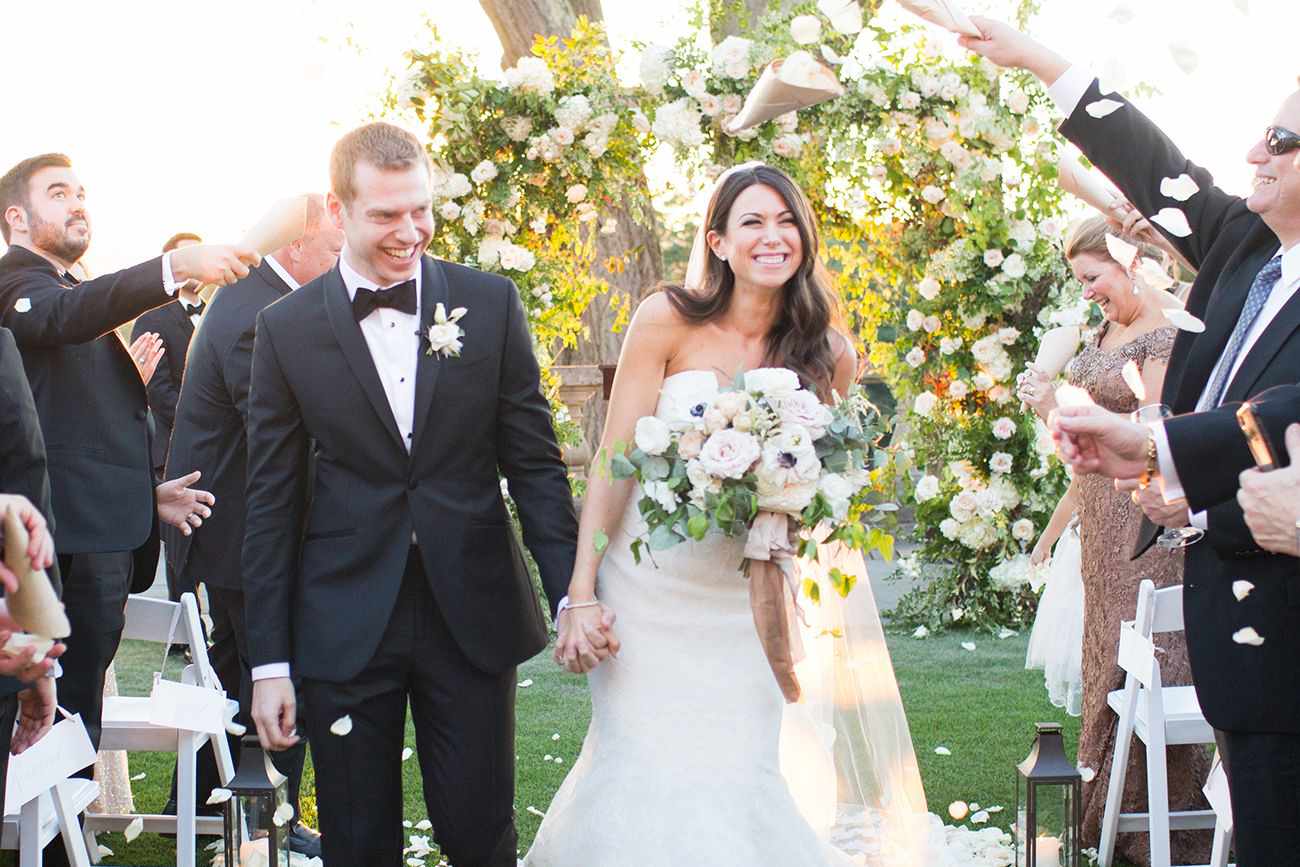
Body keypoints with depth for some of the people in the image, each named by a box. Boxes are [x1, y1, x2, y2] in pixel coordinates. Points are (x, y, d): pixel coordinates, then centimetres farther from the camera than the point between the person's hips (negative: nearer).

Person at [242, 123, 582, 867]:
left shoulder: (492, 304, 1)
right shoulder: (288, 329, 0)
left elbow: (534, 461, 3)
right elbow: (272, 502, 2)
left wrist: (573, 592, -9)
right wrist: (269, 662, -1)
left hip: (473, 617, 0)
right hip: (345, 629, 0)